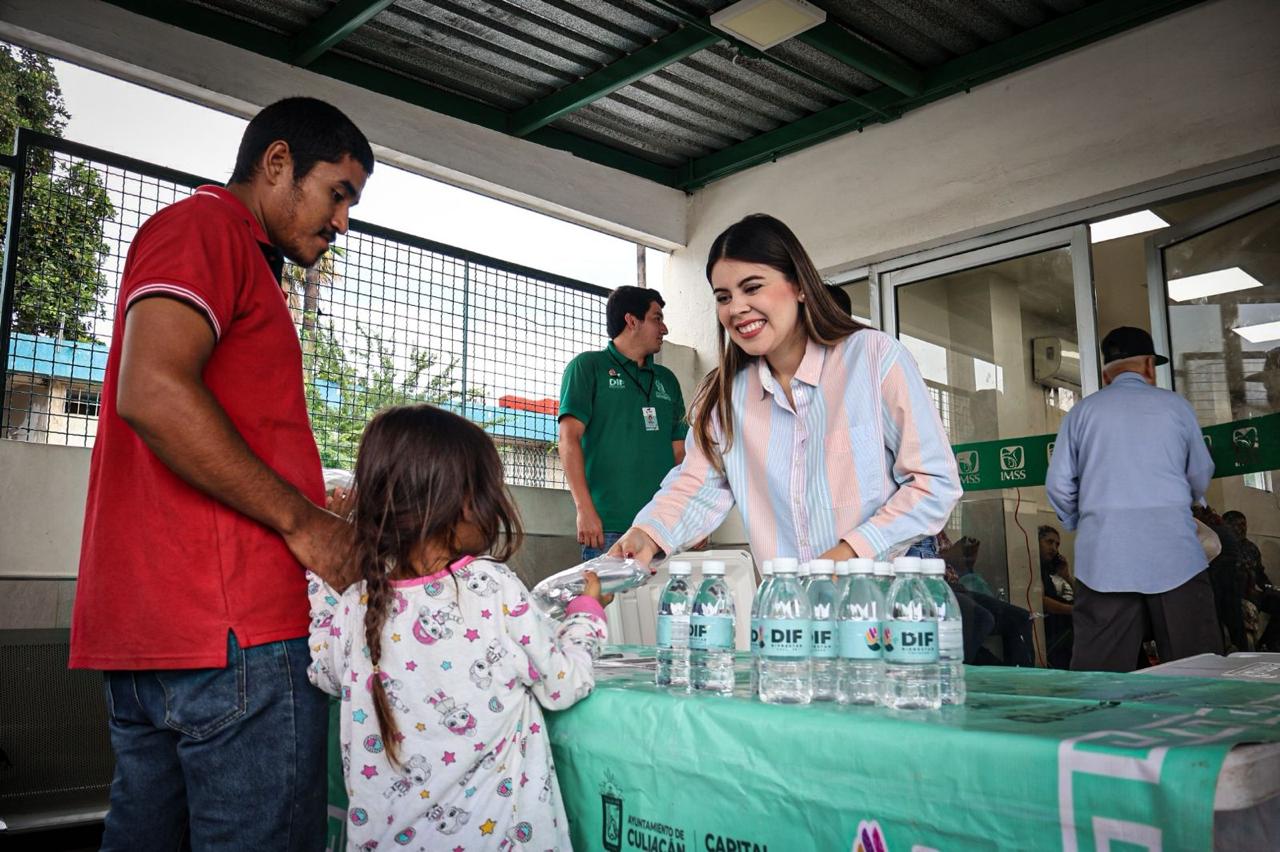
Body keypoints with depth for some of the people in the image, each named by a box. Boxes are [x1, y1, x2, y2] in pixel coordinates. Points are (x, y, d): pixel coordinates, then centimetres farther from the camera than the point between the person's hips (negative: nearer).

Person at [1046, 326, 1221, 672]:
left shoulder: (1082, 411, 7)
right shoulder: (1174, 405, 7)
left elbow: (1058, 484, 3)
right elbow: (1201, 477, 11)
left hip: (1103, 557, 1)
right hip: (1173, 552, 0)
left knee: (1099, 673, 1)